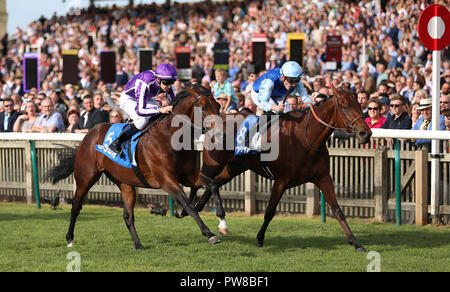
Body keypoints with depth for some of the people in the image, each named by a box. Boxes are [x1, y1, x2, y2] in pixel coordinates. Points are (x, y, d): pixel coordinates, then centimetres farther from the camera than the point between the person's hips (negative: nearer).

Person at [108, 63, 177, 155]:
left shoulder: (168, 82, -25)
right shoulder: (144, 83, -43)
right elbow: (139, 110, -47)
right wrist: (159, 109, -56)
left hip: (147, 98, 7)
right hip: (128, 99, -7)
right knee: (143, 120, -31)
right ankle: (116, 143, -19)